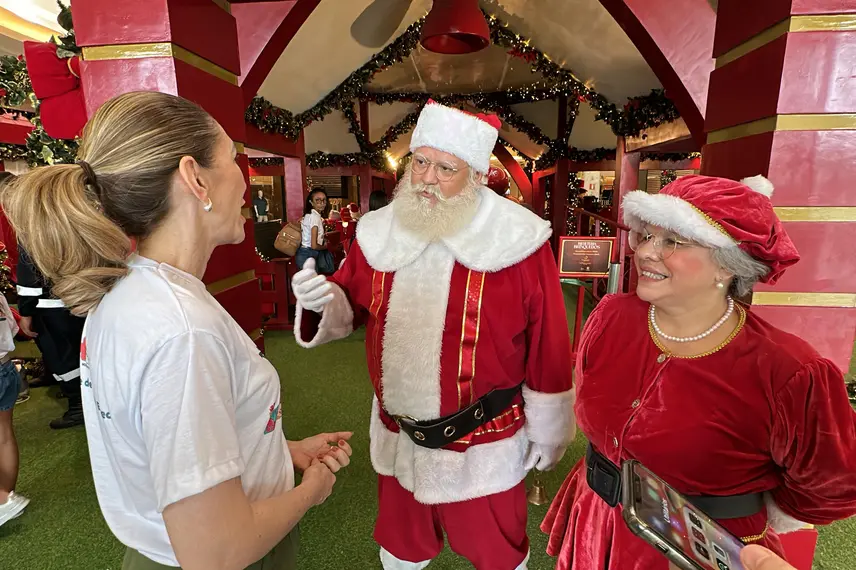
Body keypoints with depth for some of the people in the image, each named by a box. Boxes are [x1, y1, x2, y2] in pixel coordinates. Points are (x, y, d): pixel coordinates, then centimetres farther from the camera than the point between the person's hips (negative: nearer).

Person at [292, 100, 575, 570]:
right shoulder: (379, 232, -4)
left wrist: (547, 432, -2)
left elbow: (547, 348, -10)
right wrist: (322, 300, -17)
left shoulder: (518, 241, -16)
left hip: (484, 446, -3)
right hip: (397, 438, 4)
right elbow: (351, 306, 6)